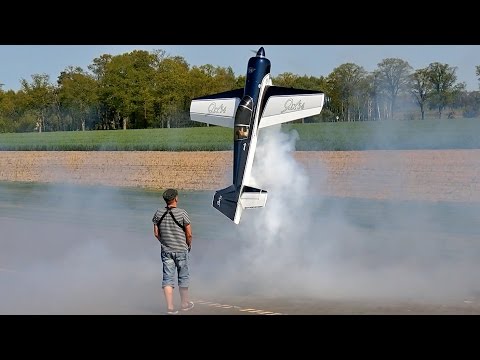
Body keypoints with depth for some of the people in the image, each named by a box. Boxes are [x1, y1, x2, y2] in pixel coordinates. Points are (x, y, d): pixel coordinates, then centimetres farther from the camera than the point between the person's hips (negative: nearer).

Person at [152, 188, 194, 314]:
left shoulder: (158, 213, -2)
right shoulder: (182, 213, -14)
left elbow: (156, 234, 3)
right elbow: (189, 234, -10)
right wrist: (189, 245, 9)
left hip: (166, 250, 3)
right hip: (181, 250, -3)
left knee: (168, 278, 5)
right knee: (183, 278, 13)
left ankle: (170, 307, 2)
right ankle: (185, 303, 25)